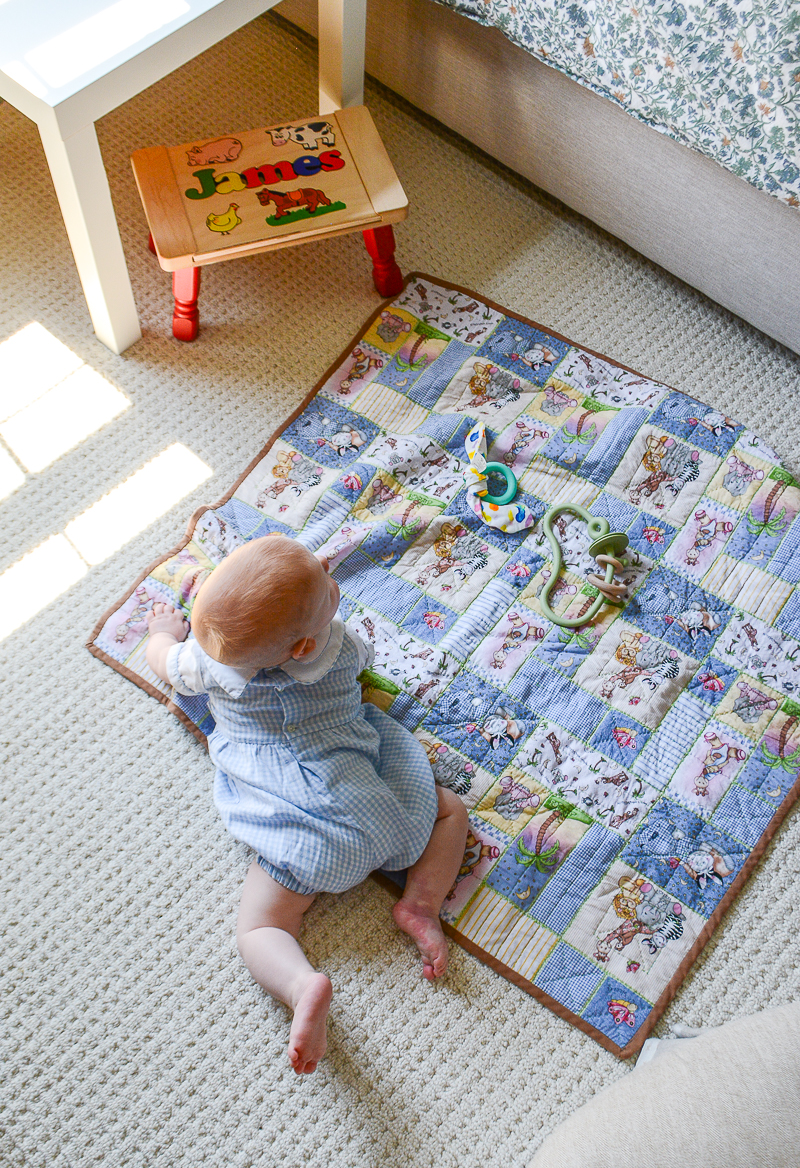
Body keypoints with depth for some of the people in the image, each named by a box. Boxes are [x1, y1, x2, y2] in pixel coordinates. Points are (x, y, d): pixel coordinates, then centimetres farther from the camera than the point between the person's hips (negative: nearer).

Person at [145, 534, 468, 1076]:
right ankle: (422, 899, 1)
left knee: (259, 930, 5)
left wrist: (166, 633, 46)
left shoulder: (209, 662, 1)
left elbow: (165, 661, 24)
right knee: (451, 807, 23)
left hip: (299, 824, -1)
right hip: (369, 802, 1)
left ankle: (304, 985, -25)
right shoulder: (339, 646, 3)